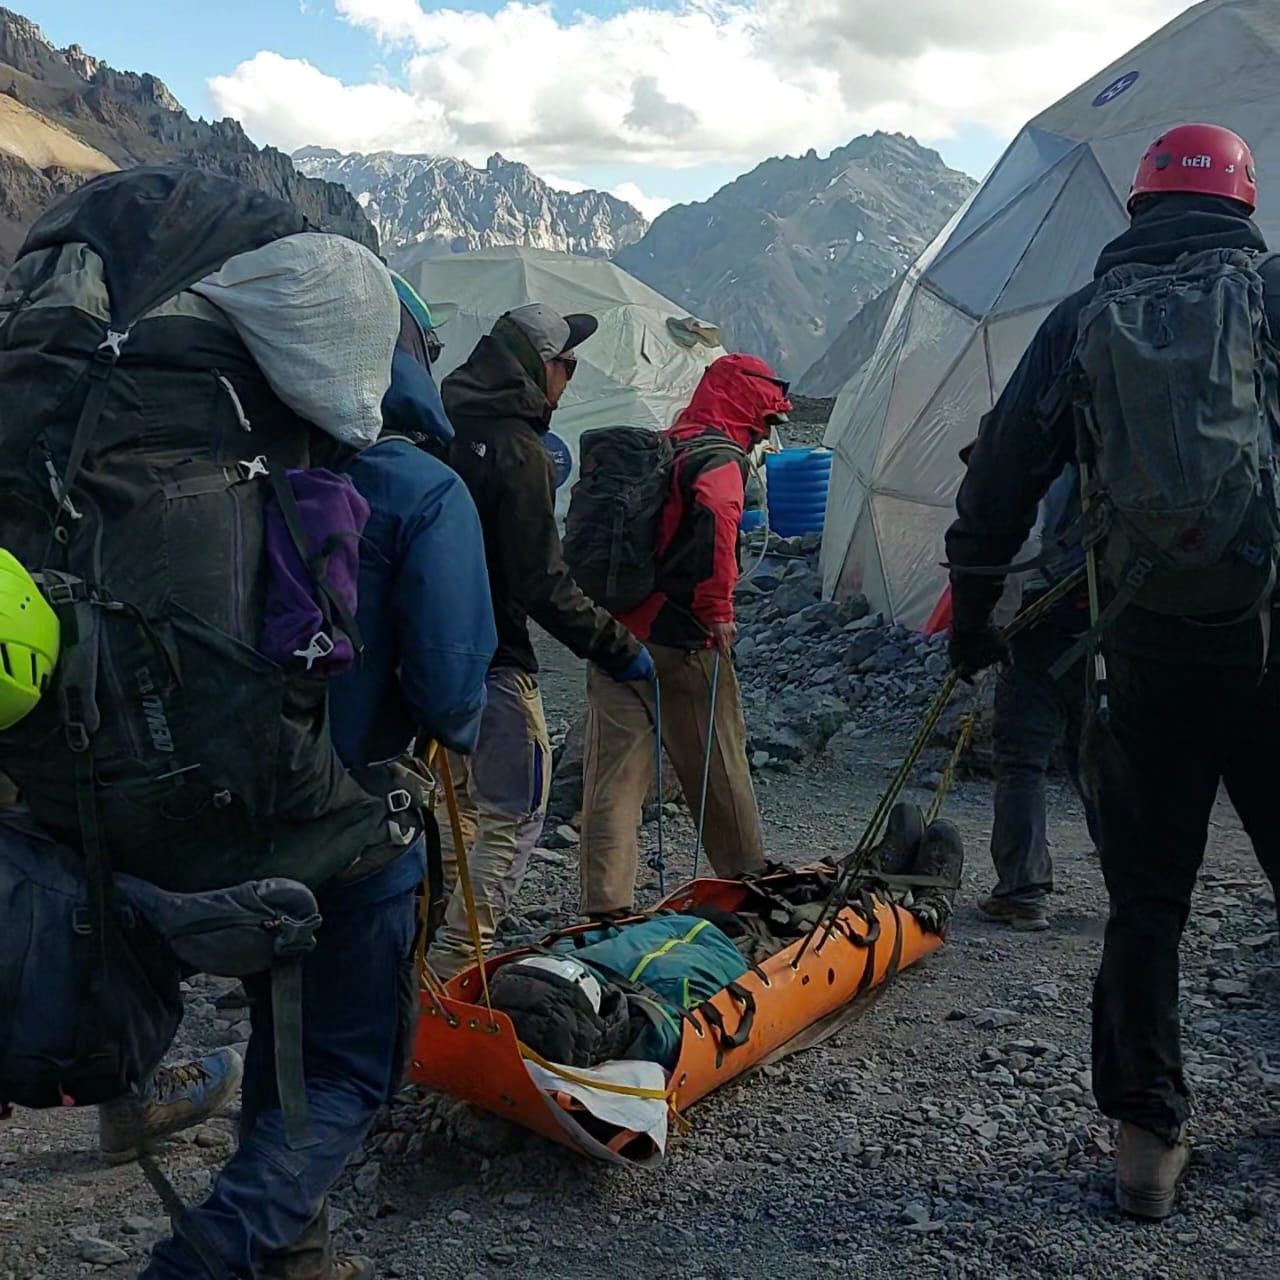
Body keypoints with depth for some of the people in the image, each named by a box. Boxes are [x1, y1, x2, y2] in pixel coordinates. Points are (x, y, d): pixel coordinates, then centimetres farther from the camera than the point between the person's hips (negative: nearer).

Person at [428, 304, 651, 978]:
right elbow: (542, 584, -20)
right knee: (514, 814, 2)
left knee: (461, 800, 23)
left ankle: (430, 938, 30)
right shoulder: (517, 451, -18)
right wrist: (616, 645, -12)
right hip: (493, 660, -9)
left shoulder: (444, 428, 7)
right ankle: (454, 964, 2)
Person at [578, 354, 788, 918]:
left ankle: (606, 903, 0)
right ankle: (747, 877, 30)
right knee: (719, 763, 12)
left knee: (614, 770, 3)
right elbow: (714, 513, -31)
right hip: (680, 639, -6)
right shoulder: (721, 458, -8)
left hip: (615, 631, 6)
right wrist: (717, 608, -25)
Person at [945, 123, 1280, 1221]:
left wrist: (975, 616, 17)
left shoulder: (1080, 320, 7)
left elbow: (1000, 480, 7)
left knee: (1146, 898, 12)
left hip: (1144, 648, 1)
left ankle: (1149, 1133, 19)